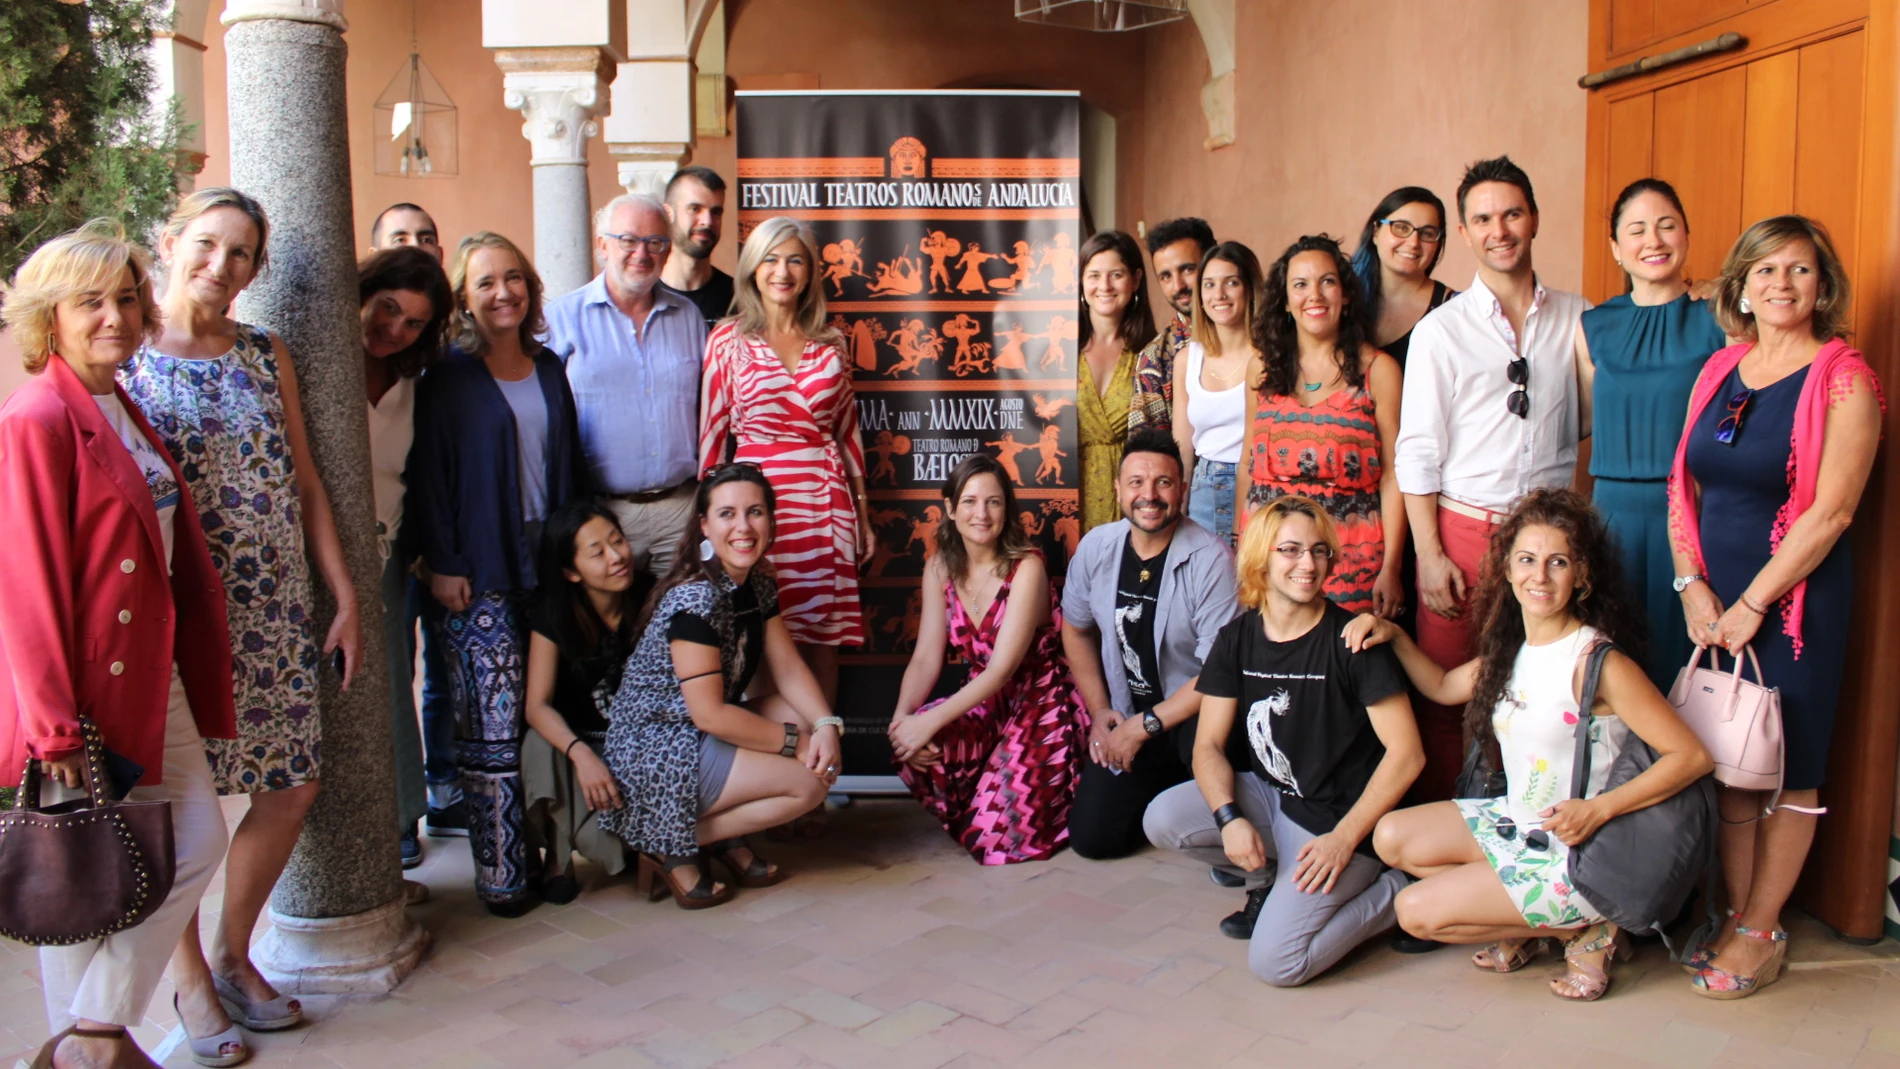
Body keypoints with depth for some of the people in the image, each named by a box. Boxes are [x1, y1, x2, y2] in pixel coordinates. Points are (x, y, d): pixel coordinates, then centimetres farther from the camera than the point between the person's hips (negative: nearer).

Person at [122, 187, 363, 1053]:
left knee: (292, 786, 7)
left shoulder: (266, 355, 10)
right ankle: (190, 976, 25)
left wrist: (345, 595, 6)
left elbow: (305, 480, 11)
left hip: (272, 613, 4)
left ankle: (233, 952, 28)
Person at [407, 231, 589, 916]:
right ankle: (500, 873, 2)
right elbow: (427, 475, -4)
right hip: (477, 576, -5)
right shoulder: (448, 378, -1)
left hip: (548, 564, 5)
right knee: (493, 724, -5)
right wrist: (442, 565, -11)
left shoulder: (548, 370, 14)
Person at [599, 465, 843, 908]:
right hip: (654, 757, -9)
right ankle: (673, 848, -5)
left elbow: (787, 667, 3)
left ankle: (727, 837, 3)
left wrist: (826, 726, -14)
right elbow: (709, 713, -24)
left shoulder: (759, 584, 4)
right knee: (808, 785, -16)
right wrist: (793, 743, -17)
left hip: (706, 737, 9)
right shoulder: (695, 599, -23)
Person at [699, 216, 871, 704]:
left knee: (824, 636, 5)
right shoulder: (729, 340, 3)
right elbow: (714, 431, 3)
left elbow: (847, 429, 13)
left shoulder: (828, 345, 10)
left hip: (824, 497, 2)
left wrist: (861, 511, 12)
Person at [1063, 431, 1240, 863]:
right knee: (1092, 836, -7)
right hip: (1126, 716, 5)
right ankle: (1166, 789, 24)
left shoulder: (1210, 559, -18)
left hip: (1194, 714, -5)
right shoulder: (1096, 548, -2)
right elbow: (1076, 630, 14)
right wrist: (1099, 711, 4)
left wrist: (1144, 726, -17)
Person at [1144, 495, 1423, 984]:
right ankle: (1271, 877, 8)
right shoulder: (1237, 639, -1)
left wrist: (1343, 838, -20)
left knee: (1274, 962, -19)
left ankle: (1392, 893, 5)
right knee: (1162, 819, -17)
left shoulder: (1351, 640, -16)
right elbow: (1208, 745, -1)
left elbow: (1406, 753, -16)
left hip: (1338, 815, -6)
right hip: (1269, 798, 6)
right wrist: (1229, 818, -20)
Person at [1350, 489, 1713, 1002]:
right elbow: (1442, 687, 21)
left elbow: (1691, 756, -22)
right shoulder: (1511, 650, 4)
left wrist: (1598, 809, -27)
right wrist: (1393, 635, 5)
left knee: (1417, 911, -11)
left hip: (1575, 852, -8)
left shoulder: (1600, 664, -21)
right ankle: (1529, 921, 7)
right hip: (1515, 821, 8)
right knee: (1391, 839, 4)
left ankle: (1582, 927, 3)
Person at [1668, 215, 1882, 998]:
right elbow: (1684, 486, 8)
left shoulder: (1844, 380, -8)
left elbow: (1830, 510, -14)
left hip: (1795, 600, -5)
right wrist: (1692, 583, -4)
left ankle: (1762, 930, 15)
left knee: (1787, 765, 4)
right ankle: (1736, 912, 23)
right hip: (1714, 597, 5)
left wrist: (1752, 604, -14)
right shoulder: (1719, 371, 9)